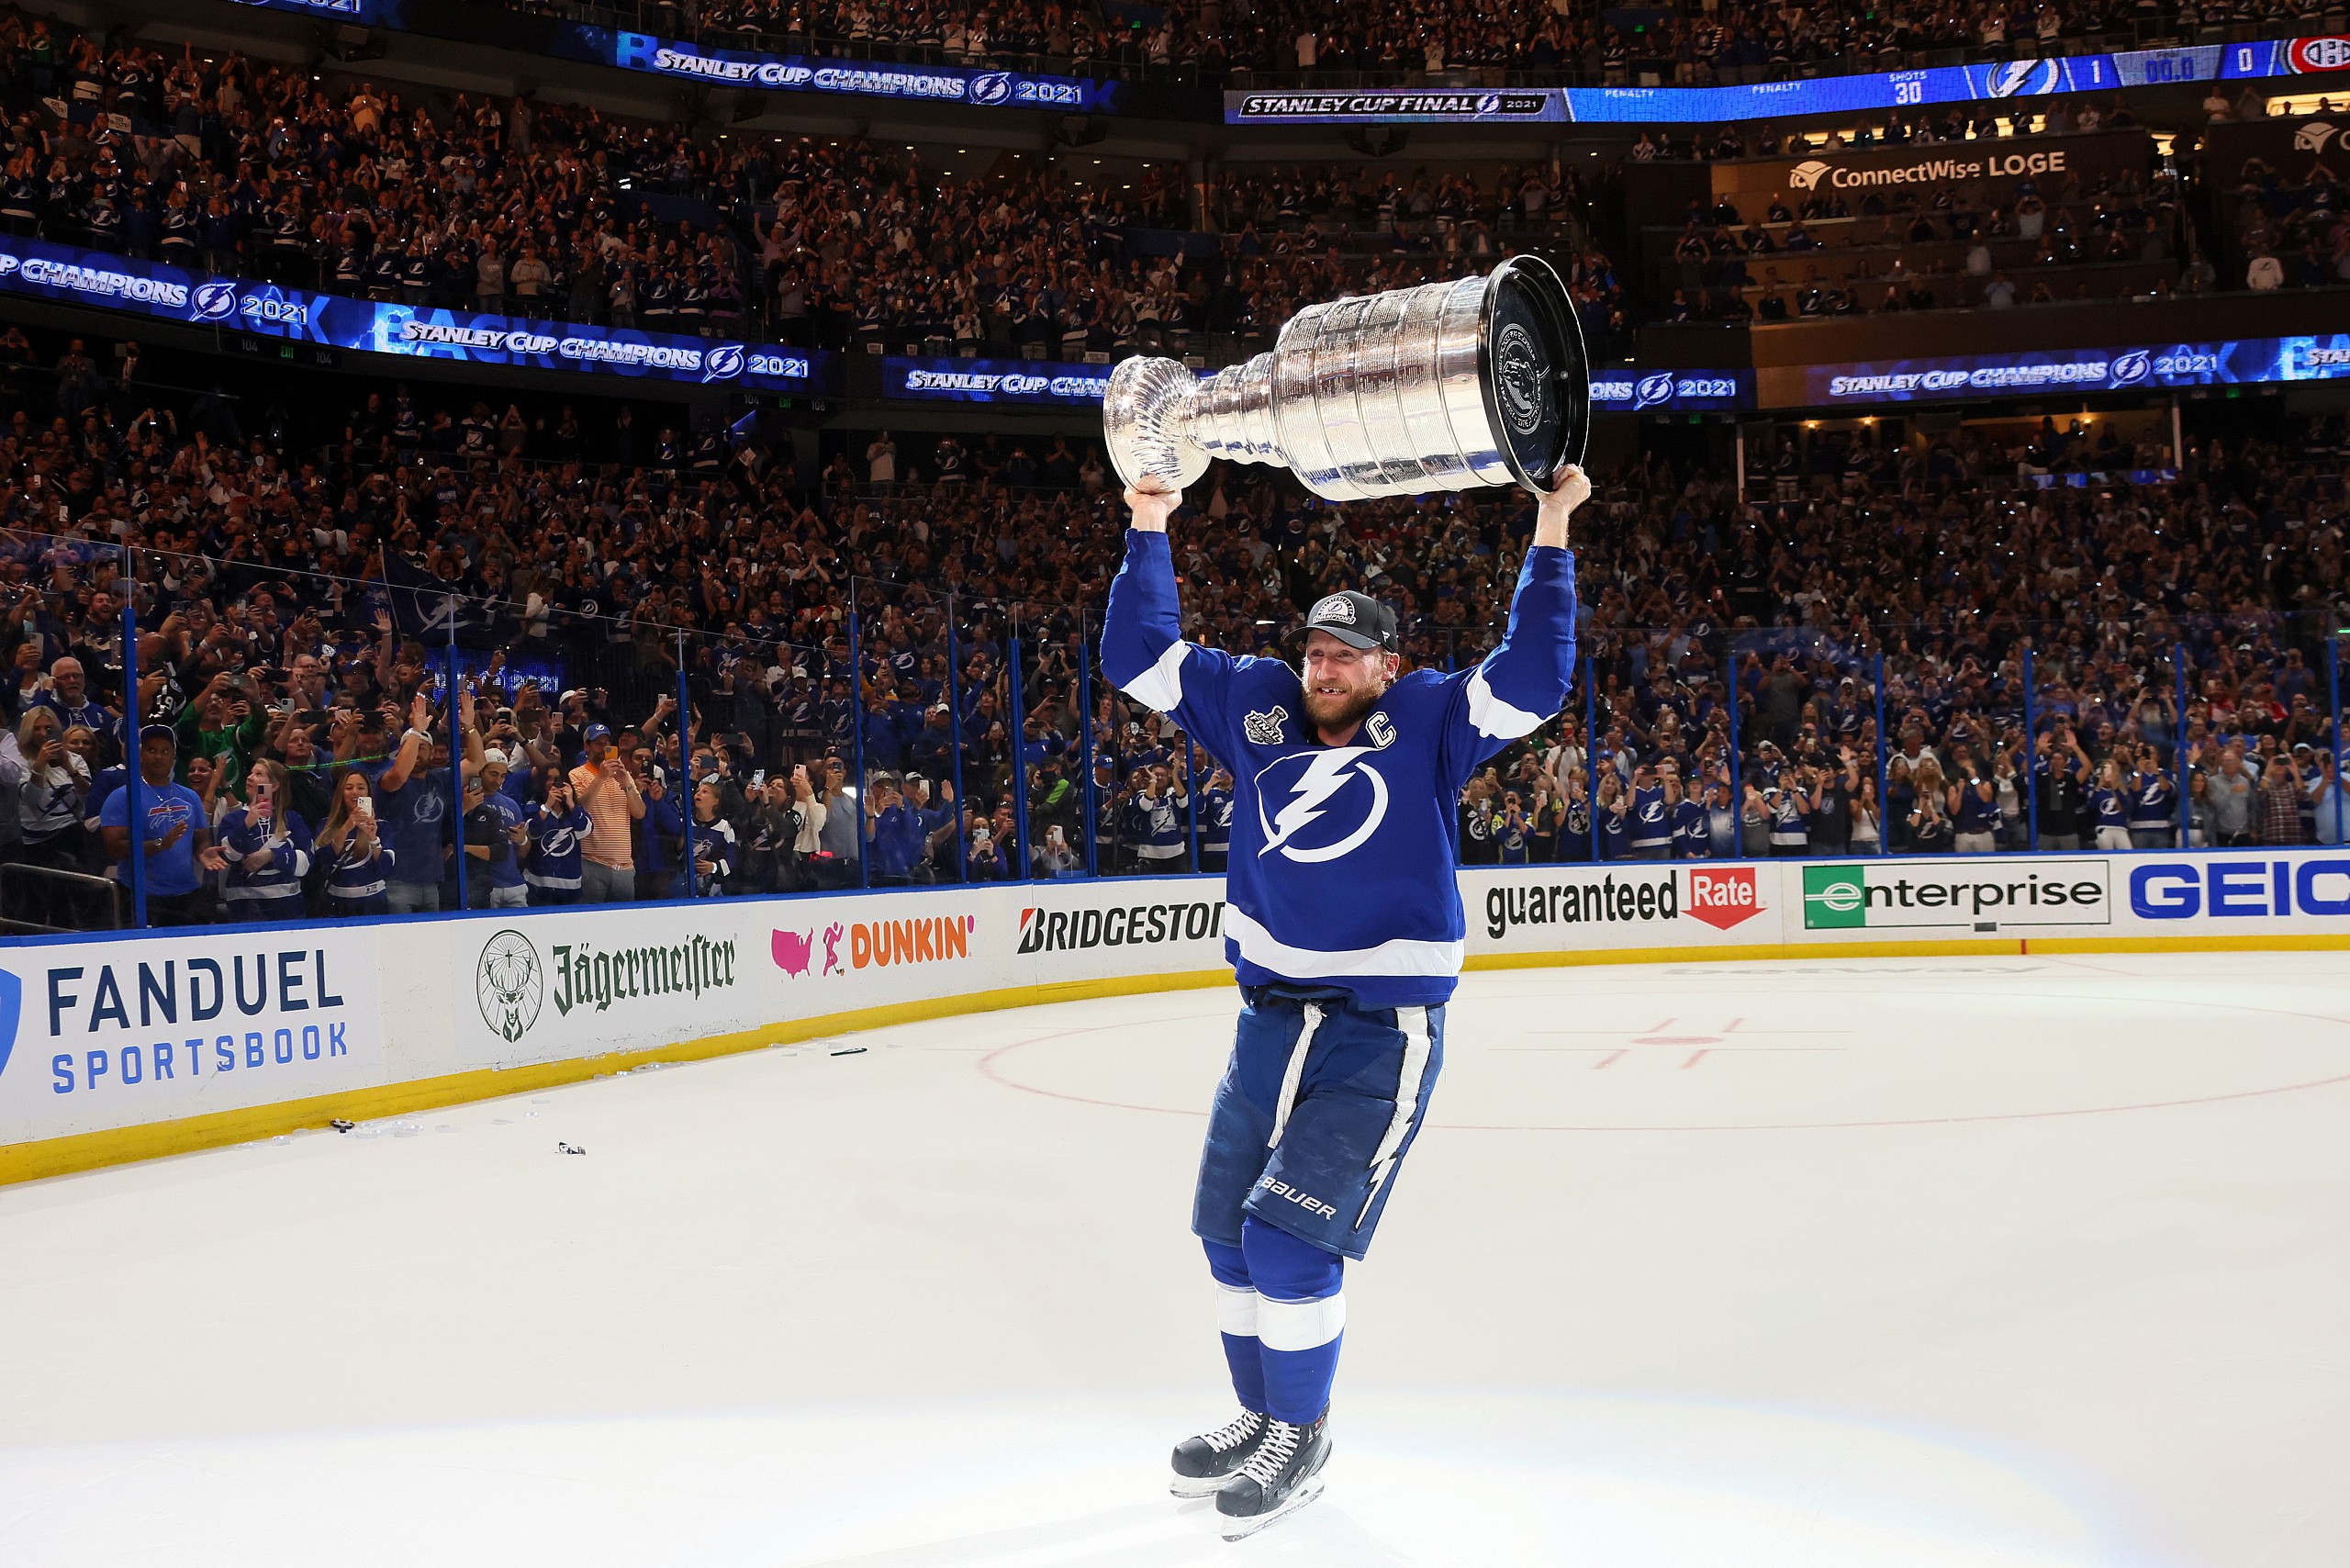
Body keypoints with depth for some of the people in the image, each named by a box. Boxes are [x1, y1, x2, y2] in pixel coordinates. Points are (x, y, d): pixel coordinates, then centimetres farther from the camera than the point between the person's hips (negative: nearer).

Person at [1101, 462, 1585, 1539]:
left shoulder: (1426, 724, -4)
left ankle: (1302, 1440, 11)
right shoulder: (1257, 707, 6)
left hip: (1380, 1035, -6)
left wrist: (1549, 541, -21)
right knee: (1227, 1229, 12)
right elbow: (1139, 658, 9)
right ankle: (1260, 1413, 33)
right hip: (1271, 1017, 6)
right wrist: (1149, 532, 2)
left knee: (1288, 1239, -9)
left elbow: (1530, 682, -17)